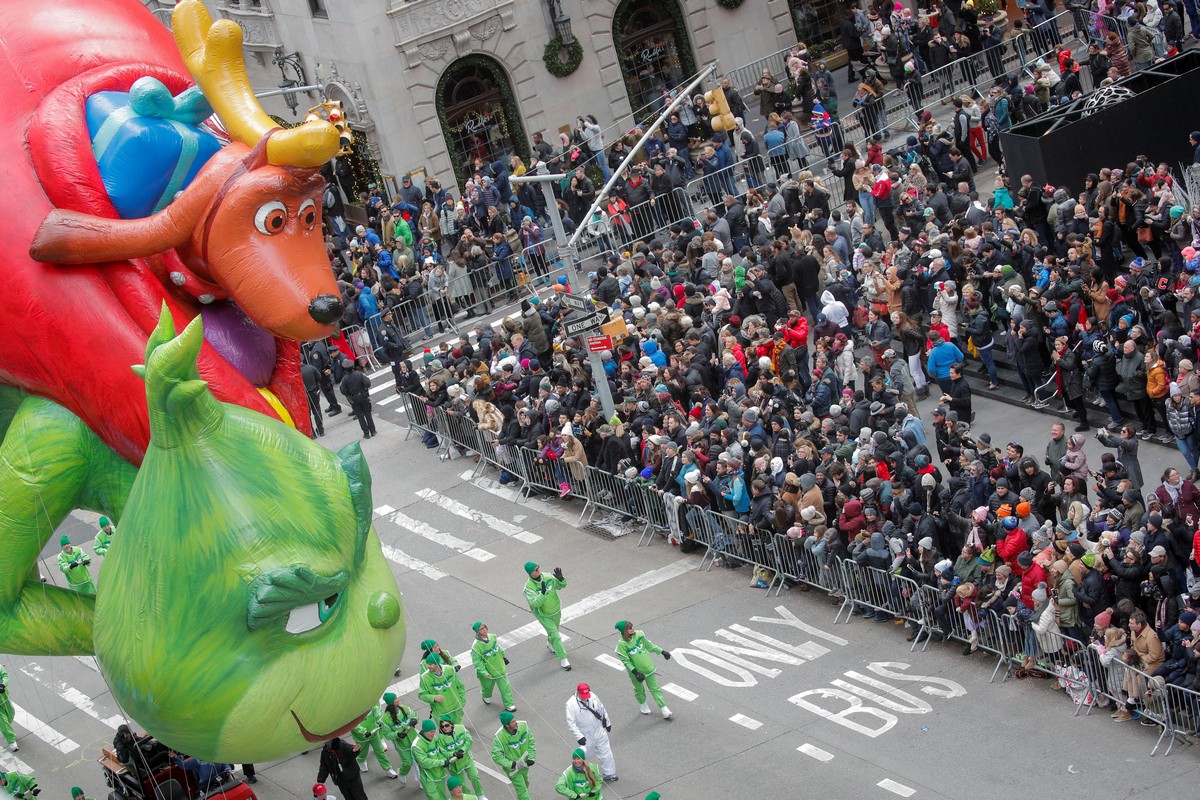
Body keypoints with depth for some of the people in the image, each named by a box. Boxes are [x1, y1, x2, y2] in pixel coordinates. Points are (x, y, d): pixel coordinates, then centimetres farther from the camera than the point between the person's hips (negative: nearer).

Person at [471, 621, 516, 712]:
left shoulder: (492, 637, -10)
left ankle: (509, 705, 19)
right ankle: (486, 697, 56)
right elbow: (477, 663, -23)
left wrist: (503, 655, 22)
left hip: (500, 669, 4)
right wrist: (485, 674, -28)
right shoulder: (476, 646, -27)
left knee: (505, 686, 5)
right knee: (487, 686, 22)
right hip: (488, 671, -3)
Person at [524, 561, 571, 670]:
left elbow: (562, 585, -5)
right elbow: (535, 603, -36)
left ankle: (550, 644, 59)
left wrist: (560, 579, -27)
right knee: (555, 635, -9)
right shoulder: (529, 587, -28)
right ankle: (562, 659, 1)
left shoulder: (547, 577, -15)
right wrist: (543, 593, -49)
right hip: (544, 615, -5)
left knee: (554, 630, 27)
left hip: (556, 610, 5)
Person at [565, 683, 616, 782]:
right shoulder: (571, 704, -21)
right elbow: (571, 723, -21)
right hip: (585, 736, -4)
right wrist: (579, 736, -27)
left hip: (599, 732, 4)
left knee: (605, 753, 11)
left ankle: (609, 774, 27)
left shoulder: (592, 696, -7)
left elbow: (602, 709, 10)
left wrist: (607, 722, 19)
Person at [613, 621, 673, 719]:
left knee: (654, 688, 8)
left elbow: (648, 645, 6)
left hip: (648, 668, 3)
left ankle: (664, 709, 12)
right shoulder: (622, 644, -23)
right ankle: (642, 704, 47)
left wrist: (662, 652, 11)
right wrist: (635, 673, -24)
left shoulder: (639, 635, -11)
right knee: (639, 689, 19)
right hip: (636, 670, -3)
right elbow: (626, 661, -18)